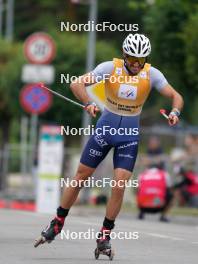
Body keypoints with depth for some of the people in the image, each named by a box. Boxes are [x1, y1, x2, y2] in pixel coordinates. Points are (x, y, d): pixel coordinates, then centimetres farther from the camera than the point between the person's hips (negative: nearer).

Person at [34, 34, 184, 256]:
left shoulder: (152, 74, -11)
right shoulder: (110, 68, -15)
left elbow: (175, 96, -9)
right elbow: (77, 84, -20)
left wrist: (175, 112, -31)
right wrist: (89, 103, -39)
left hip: (130, 134, 0)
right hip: (105, 127, 0)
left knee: (119, 185, -10)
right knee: (81, 177, 4)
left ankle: (105, 235, 3)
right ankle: (57, 223, 20)